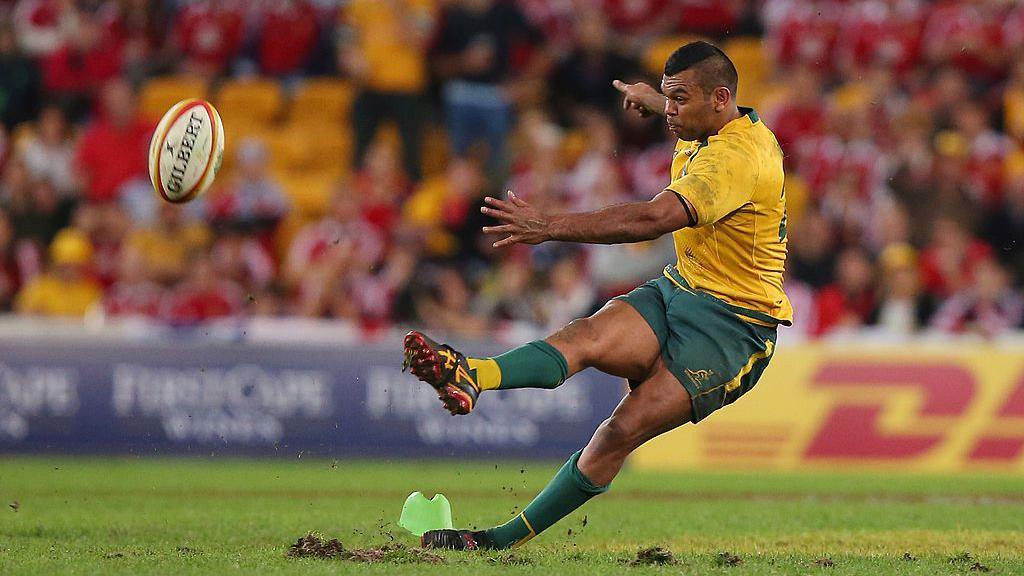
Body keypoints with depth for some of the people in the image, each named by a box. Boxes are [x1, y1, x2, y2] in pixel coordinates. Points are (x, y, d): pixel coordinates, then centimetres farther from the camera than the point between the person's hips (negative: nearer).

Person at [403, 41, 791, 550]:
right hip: (676, 291, 8)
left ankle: (506, 540, -23)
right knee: (587, 335, -24)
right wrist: (648, 98, 54)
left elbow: (654, 218, -36)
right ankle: (470, 376, -53)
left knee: (626, 429, -23)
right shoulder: (705, 129, 8)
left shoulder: (738, 157, -22)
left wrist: (550, 227, -39)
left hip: (733, 323, -8)